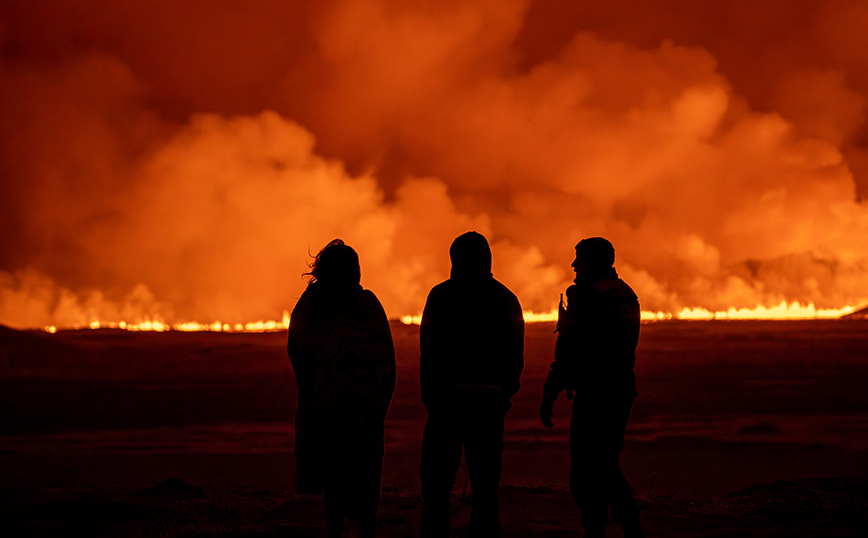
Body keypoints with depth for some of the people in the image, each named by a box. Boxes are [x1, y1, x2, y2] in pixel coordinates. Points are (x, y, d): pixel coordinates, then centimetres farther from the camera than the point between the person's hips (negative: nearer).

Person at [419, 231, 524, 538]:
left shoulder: (441, 295, -2)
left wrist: (429, 395, 0)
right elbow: (516, 359, 8)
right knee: (485, 485, 8)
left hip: (449, 397, -3)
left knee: (436, 482, 3)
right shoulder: (506, 299, 8)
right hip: (490, 400, 3)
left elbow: (429, 351, -5)